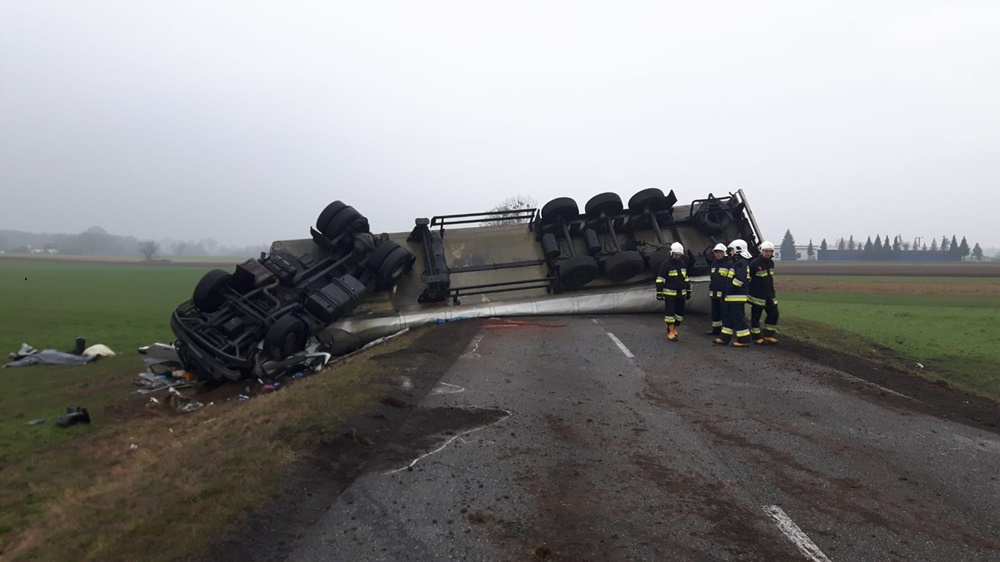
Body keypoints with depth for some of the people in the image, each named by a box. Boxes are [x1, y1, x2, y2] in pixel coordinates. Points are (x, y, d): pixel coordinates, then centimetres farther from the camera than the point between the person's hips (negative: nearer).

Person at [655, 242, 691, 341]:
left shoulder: (683, 264, 9)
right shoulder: (666, 264, -11)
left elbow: (686, 278, 19)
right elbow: (660, 280, -11)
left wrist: (688, 291, 18)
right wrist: (659, 293, -13)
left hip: (681, 293, 6)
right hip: (669, 293, -6)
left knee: (680, 313, 9)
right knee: (670, 312, -3)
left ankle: (673, 327, 28)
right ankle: (671, 332, 4)